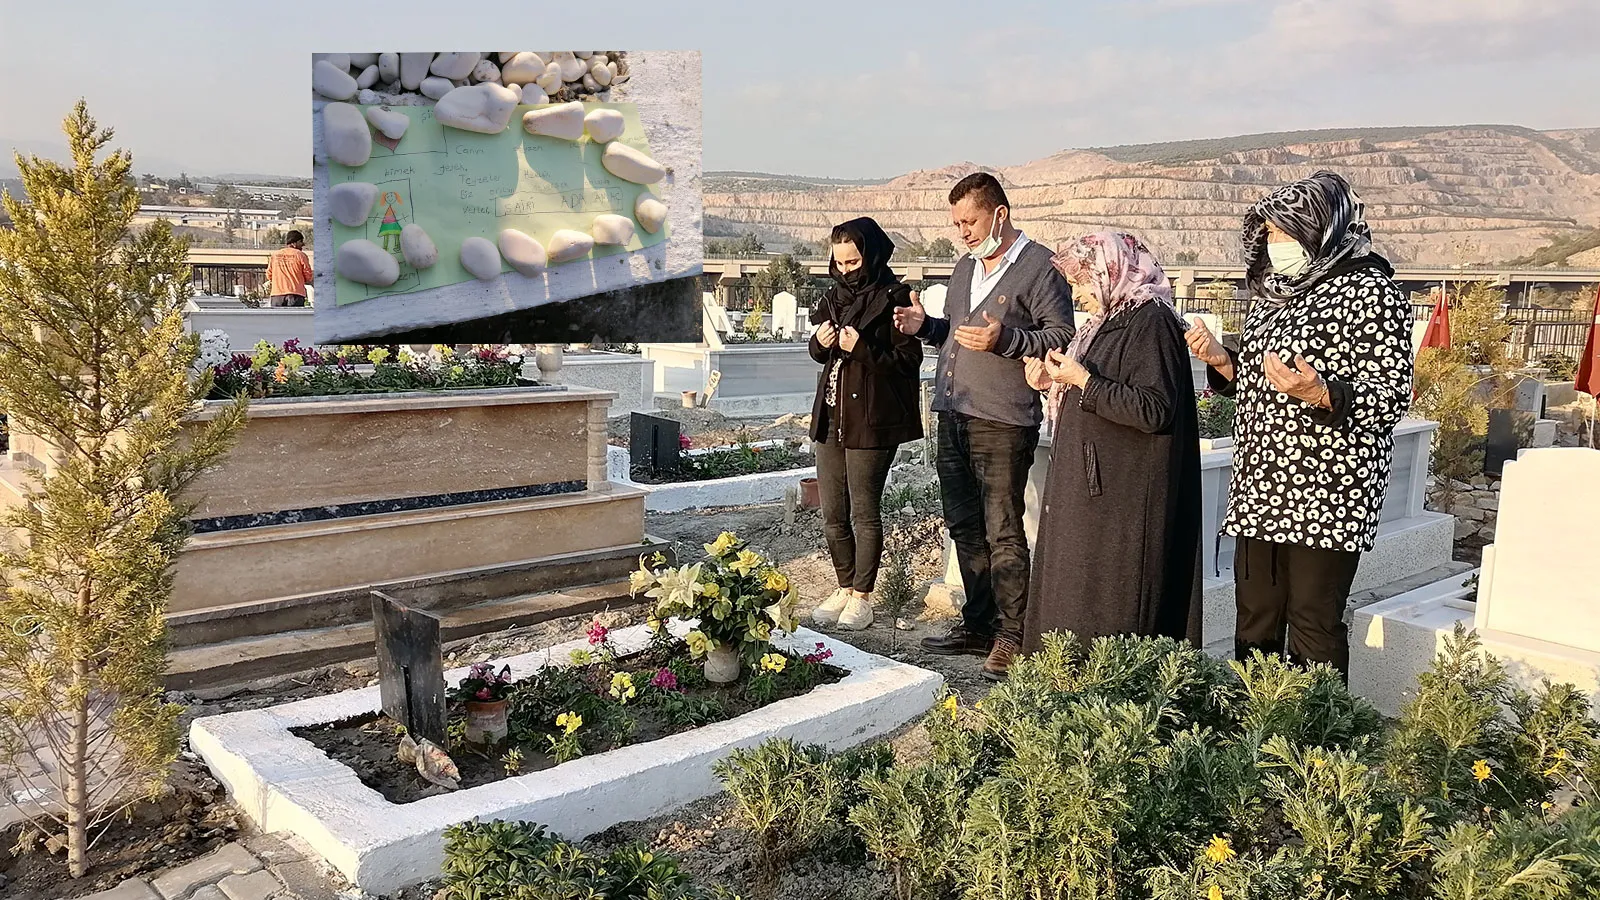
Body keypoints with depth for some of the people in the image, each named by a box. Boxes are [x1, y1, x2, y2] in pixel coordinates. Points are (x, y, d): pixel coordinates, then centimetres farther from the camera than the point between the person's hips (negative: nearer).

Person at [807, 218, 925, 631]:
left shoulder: (893, 298, -8)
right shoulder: (836, 296, 12)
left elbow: (909, 360, -11)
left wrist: (862, 349, -21)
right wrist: (819, 343, -2)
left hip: (871, 422, -7)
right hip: (831, 418, 7)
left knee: (864, 513, 2)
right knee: (832, 514, 11)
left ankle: (862, 595, 16)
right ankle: (844, 587, 27)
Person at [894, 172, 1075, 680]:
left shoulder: (1040, 267, -6)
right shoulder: (965, 267, 19)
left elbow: (1063, 338, -11)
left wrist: (1003, 339, -23)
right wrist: (925, 326, 8)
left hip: (1003, 423, -8)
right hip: (952, 415, 8)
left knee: (1002, 533, -5)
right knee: (965, 528, 14)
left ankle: (1011, 638, 5)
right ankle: (978, 626, 26)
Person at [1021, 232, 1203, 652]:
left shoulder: (1151, 322, -13)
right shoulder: (1110, 321, 17)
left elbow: (1153, 410, -22)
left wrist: (1082, 379, -18)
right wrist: (1055, 384, 8)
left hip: (1125, 501, -10)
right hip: (1091, 489, 10)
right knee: (1074, 597, 13)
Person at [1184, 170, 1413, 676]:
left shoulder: (1369, 291, -8)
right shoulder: (1278, 294, 16)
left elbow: (1391, 397, -13)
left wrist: (1317, 393, -29)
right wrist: (1221, 360, 5)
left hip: (1326, 495, -7)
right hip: (1261, 489, 7)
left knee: (1313, 623, -2)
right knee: (1254, 618, 12)